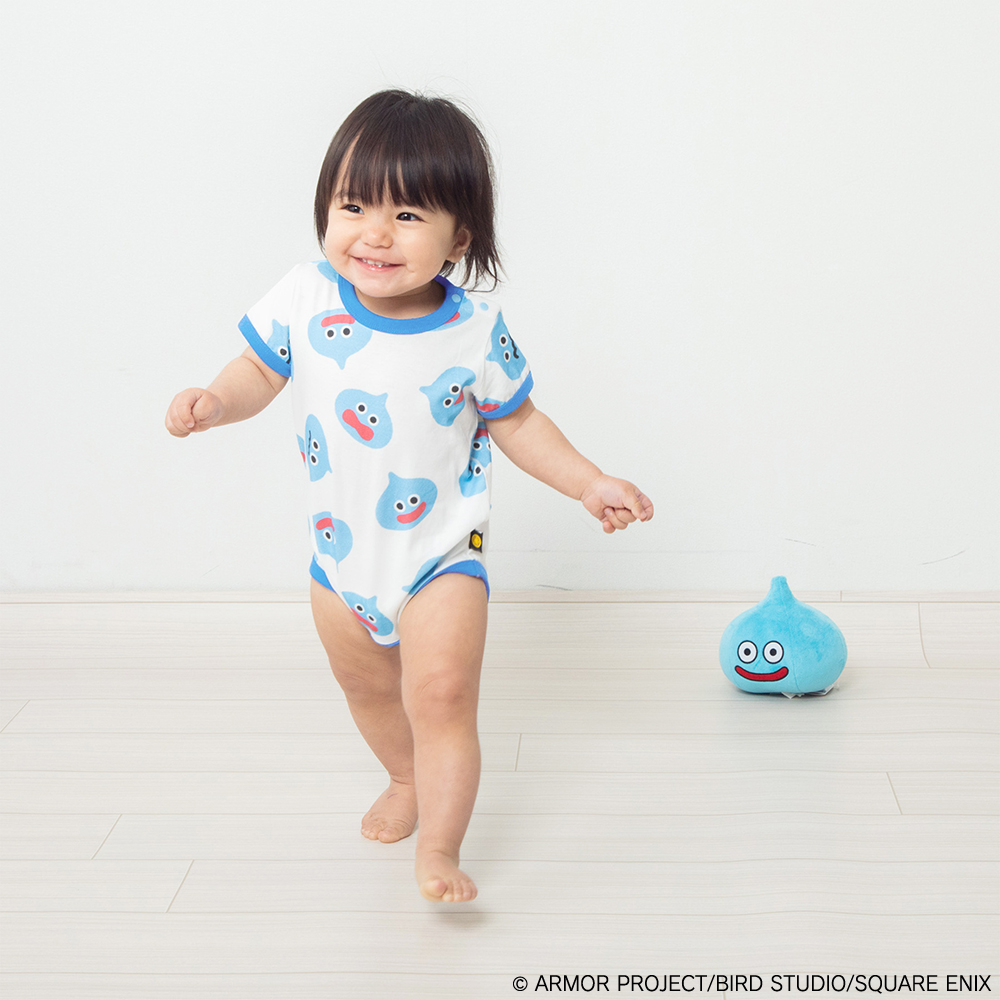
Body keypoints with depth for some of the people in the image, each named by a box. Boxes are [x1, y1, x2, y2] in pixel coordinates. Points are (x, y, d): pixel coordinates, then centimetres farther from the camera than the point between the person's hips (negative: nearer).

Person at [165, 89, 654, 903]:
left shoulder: (475, 328, -18)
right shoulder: (306, 299, -15)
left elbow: (515, 422, -3)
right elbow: (261, 371, 0)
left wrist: (589, 483, -7)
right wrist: (215, 401, -20)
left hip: (442, 553, -3)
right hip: (340, 552, 4)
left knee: (441, 695, -14)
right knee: (367, 689, 23)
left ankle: (439, 852, 3)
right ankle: (407, 780, 52)